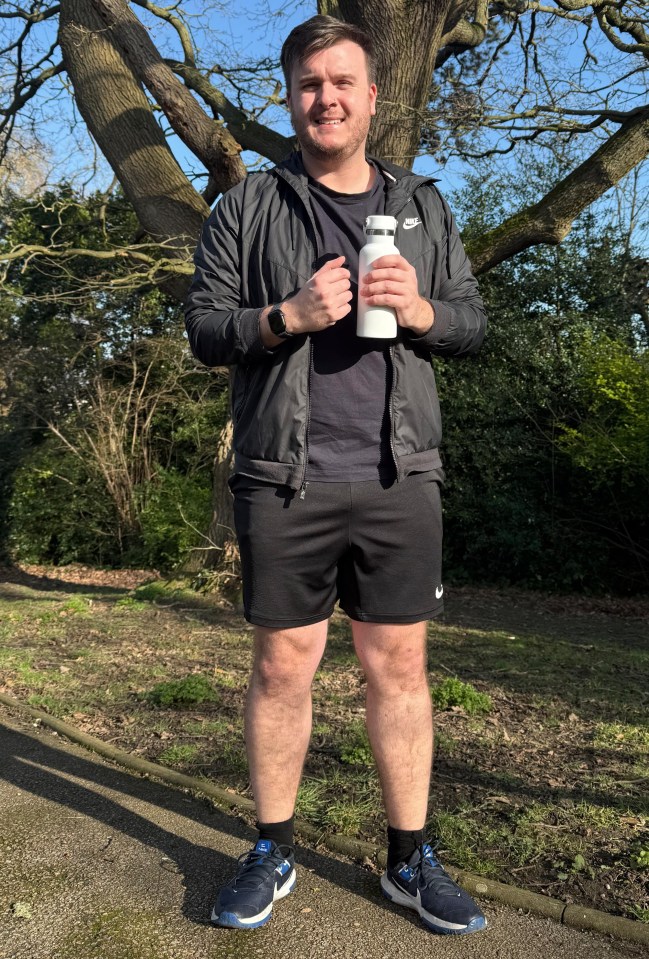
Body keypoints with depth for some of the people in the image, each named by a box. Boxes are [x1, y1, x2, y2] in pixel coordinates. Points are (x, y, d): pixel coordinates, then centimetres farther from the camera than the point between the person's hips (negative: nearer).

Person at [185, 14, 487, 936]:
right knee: (282, 665, 6)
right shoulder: (247, 209, 9)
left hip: (400, 479, 2)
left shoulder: (423, 205, 17)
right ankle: (272, 852, 25)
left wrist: (420, 310, -8)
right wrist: (290, 316, -14)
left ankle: (410, 861, 23)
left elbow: (472, 320, 14)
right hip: (285, 481, -1)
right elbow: (204, 327, 3)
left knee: (400, 664, 6)